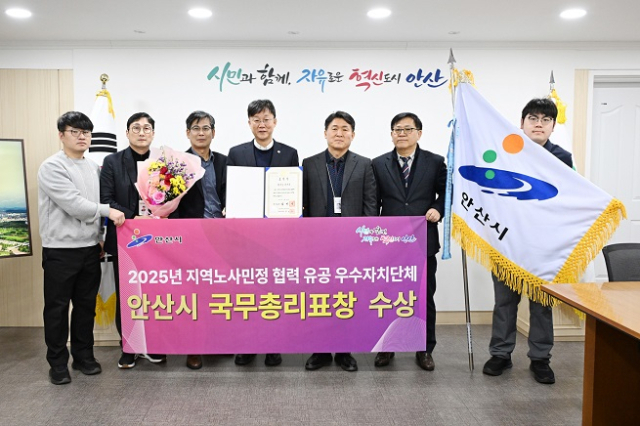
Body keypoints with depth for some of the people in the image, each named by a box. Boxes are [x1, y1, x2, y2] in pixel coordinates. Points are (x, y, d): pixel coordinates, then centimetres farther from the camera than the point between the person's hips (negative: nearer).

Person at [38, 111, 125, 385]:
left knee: (86, 305, 12)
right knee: (57, 308, 6)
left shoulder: (94, 168, 10)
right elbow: (74, 205, -19)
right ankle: (58, 362, 19)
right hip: (60, 250, -5)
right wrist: (108, 211, -13)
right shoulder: (52, 167, -10)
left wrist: (100, 237, 12)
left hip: (90, 249, 6)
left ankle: (83, 356, 26)